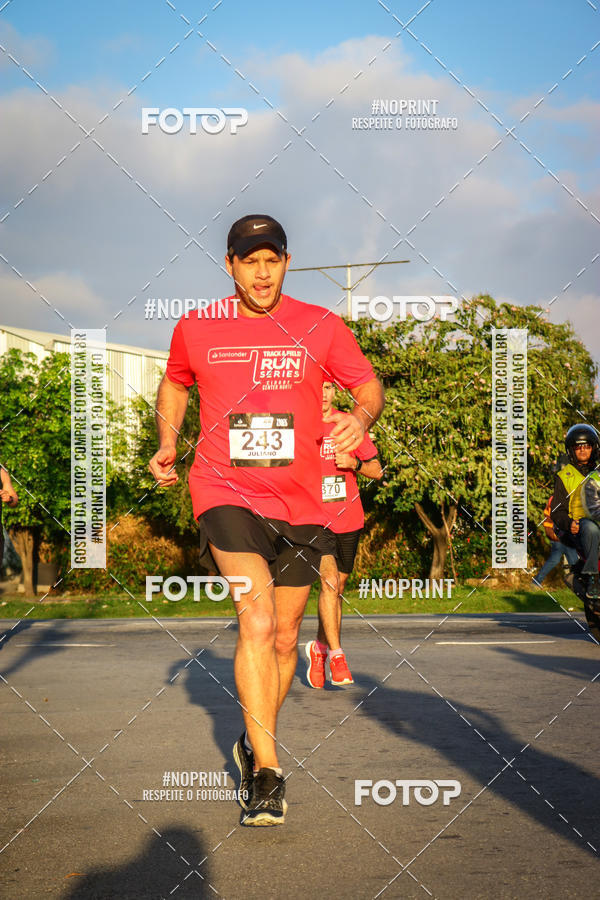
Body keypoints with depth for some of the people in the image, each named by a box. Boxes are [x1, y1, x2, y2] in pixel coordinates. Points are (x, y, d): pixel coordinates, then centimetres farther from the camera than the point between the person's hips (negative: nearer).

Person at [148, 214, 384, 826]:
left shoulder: (320, 327, 1)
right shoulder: (195, 330, 3)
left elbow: (369, 387, 7)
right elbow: (174, 385, 22)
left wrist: (361, 417, -15)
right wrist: (166, 443, 7)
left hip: (299, 502, 2)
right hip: (225, 493, -2)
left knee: (285, 638, 12)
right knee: (257, 620, -22)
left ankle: (253, 745, 35)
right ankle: (268, 773, -20)